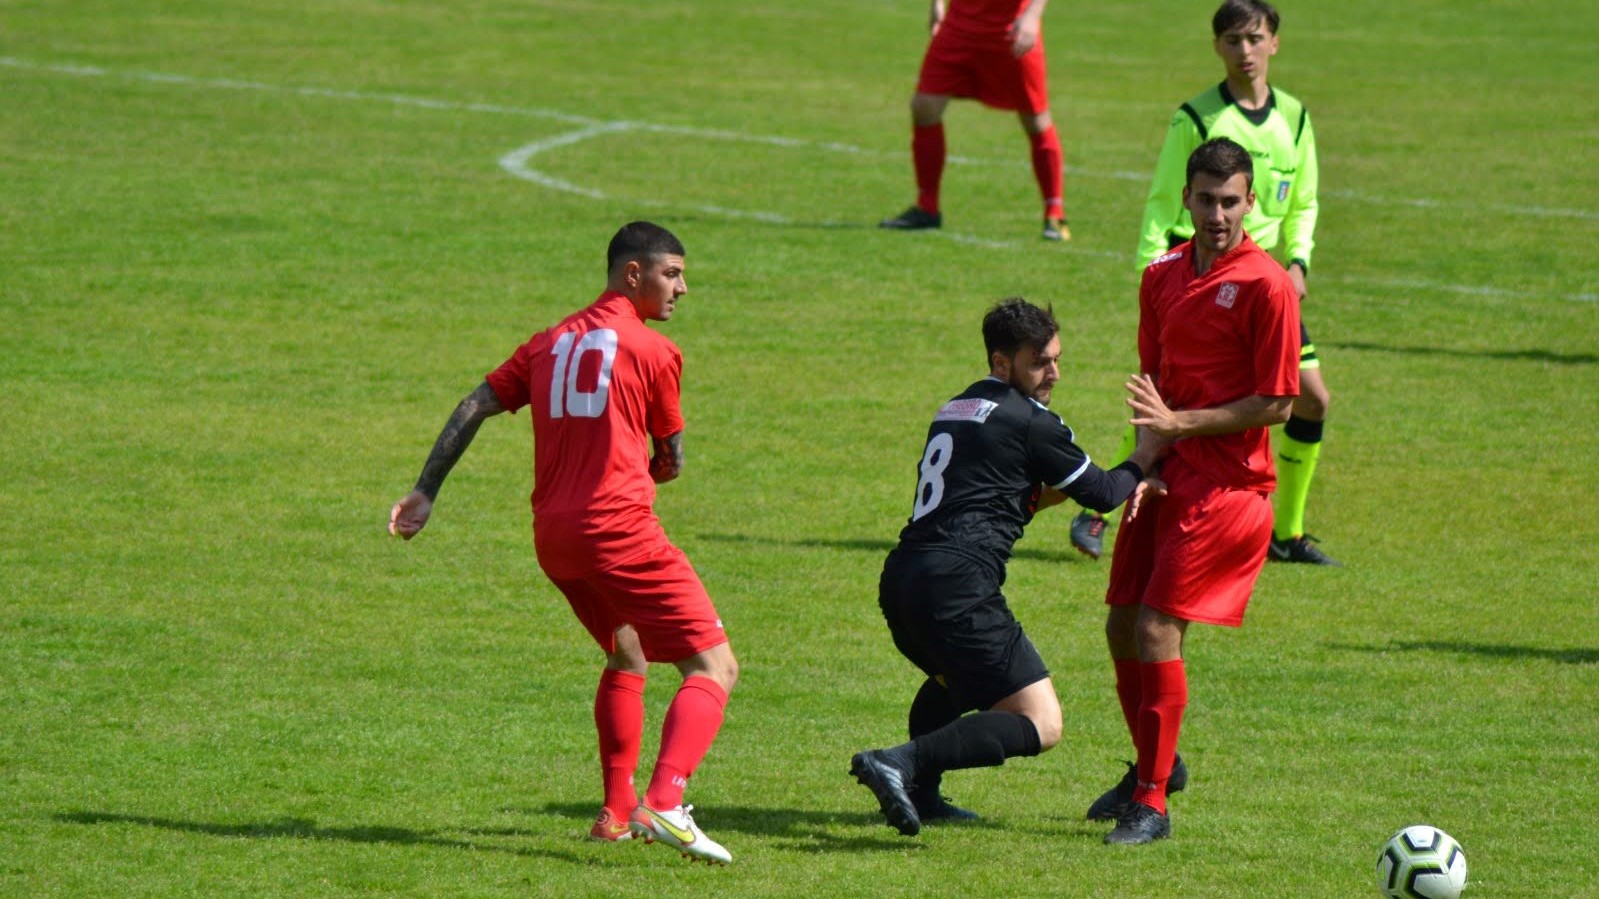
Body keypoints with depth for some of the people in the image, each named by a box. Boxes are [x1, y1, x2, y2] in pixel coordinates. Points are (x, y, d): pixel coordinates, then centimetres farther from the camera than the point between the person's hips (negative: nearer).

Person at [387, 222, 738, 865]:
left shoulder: (553, 342, 17)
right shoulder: (653, 351, -1)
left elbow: (473, 407, 13)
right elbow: (671, 461, 6)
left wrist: (425, 493, 14)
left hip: (553, 539, 7)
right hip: (621, 530, -7)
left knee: (626, 660, 29)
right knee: (714, 668, -6)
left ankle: (617, 812, 27)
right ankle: (664, 805, -27)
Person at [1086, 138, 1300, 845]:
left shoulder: (1266, 285, -12)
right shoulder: (1164, 276, 10)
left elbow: (1276, 404, -12)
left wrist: (1182, 423, -17)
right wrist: (1148, 460, -3)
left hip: (1228, 486, -7)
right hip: (1169, 478, 7)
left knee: (1157, 628, -13)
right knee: (1122, 625, 10)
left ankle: (1152, 804, -5)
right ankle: (1155, 765, 33)